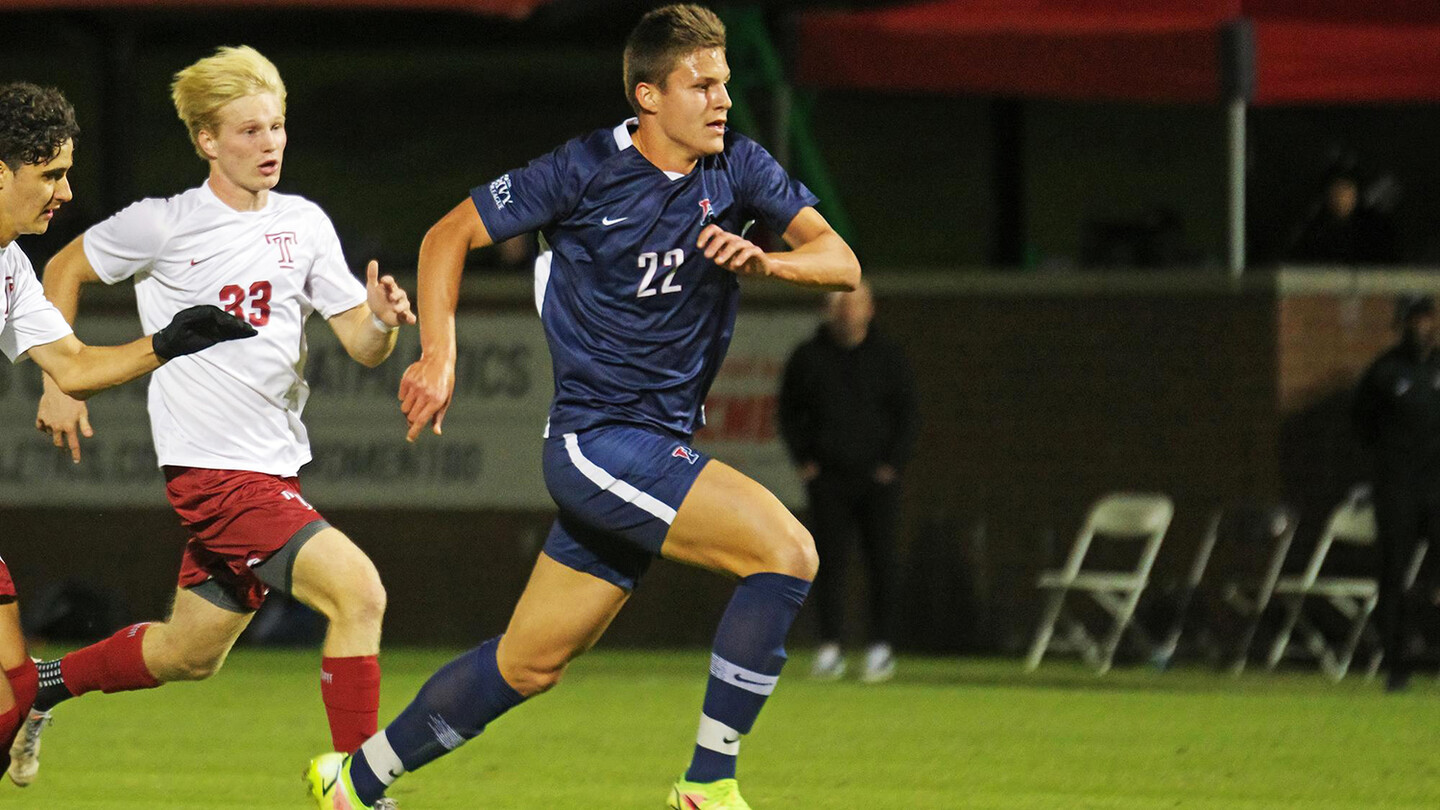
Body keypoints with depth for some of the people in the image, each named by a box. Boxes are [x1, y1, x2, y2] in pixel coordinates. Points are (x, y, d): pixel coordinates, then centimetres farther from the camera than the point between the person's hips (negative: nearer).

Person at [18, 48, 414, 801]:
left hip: (275, 467, 7)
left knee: (190, 653, 20)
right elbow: (64, 270, 9)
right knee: (357, 590, -22)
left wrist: (382, 322, -17)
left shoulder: (304, 224, 6)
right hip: (212, 465, -7)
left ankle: (38, 685, 42)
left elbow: (361, 346, 5)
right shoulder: (164, 225, -7)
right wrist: (58, 380, 3)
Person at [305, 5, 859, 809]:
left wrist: (764, 259, -22)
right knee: (787, 549, -22)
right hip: (597, 439, -7)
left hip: (663, 449, 7)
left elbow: (842, 262, -2)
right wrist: (439, 355, -12)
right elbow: (450, 236, -1)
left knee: (530, 663, 14)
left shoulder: (739, 168, 3)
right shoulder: (587, 171, -10)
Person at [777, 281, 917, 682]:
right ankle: (830, 647, -1)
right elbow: (790, 412, 14)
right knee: (829, 562, -4)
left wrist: (892, 464, -3)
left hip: (876, 479, 0)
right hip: (827, 479, 0)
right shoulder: (808, 358, 5)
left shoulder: (888, 358, 4)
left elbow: (907, 415, 8)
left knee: (881, 564, -2)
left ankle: (881, 646, 4)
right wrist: (804, 460, 3)